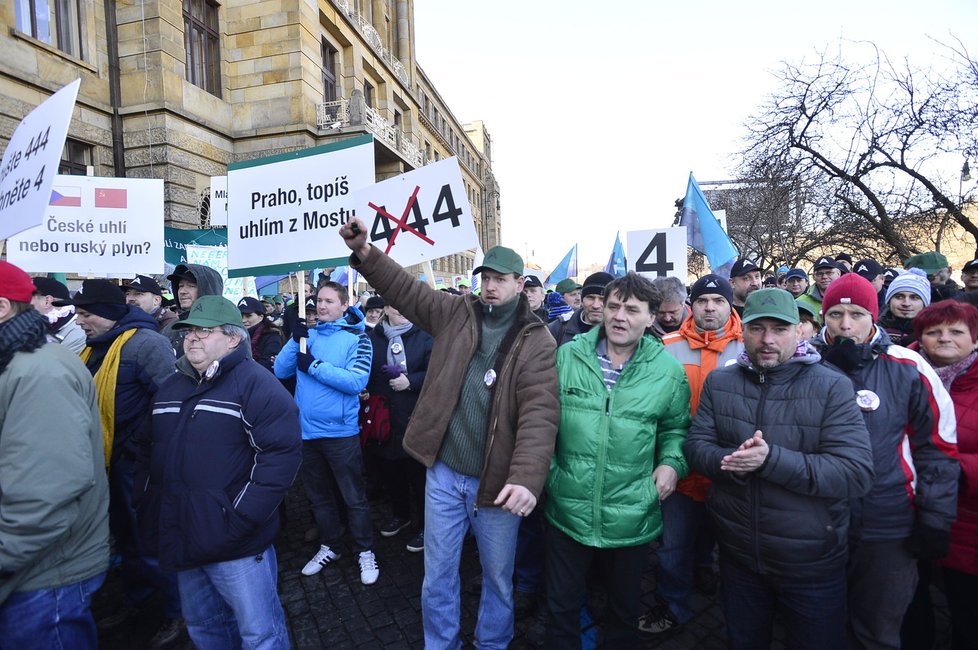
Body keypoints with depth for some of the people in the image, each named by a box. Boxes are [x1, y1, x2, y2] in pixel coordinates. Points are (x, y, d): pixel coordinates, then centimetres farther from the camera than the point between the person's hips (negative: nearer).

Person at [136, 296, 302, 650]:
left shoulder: (254, 383, -14)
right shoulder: (169, 387, 11)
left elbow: (283, 452, -22)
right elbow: (148, 450, 20)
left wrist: (241, 518, -22)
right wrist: (149, 505, 9)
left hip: (235, 542, -7)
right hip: (182, 539, 7)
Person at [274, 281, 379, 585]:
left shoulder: (357, 339, -8)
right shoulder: (306, 335, 7)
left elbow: (356, 382, -20)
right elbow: (280, 371, 1)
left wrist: (314, 365, -19)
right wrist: (295, 339, -13)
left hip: (340, 432, -5)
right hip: (306, 430, 5)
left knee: (354, 497, 5)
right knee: (318, 495, 19)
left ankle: (365, 551, 23)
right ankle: (329, 546, 37)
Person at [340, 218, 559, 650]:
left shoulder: (536, 341, -10)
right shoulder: (456, 313, 2)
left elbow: (539, 412, -20)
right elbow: (405, 289, 2)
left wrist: (526, 478, -32)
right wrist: (364, 253, -14)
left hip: (497, 479, -2)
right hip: (444, 472, 3)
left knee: (498, 575, 19)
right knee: (438, 573, 19)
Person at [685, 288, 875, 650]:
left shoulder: (832, 387, -13)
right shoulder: (718, 383, -3)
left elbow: (856, 474, -21)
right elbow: (696, 447, -5)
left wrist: (771, 460, -32)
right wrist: (732, 461, -27)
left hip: (813, 564, -2)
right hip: (737, 556, 3)